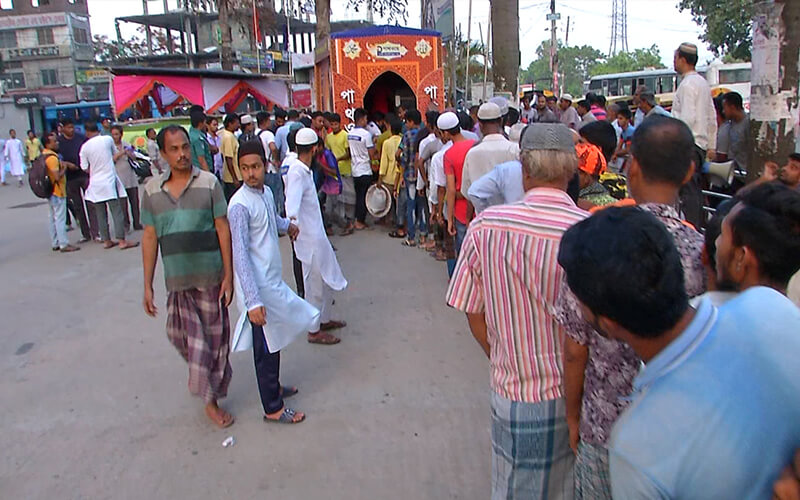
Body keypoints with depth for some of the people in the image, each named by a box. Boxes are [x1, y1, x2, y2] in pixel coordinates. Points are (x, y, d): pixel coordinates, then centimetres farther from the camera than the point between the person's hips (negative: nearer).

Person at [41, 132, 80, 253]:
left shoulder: (43, 154, 10)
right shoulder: (52, 158, -20)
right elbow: (57, 176, -26)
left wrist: (61, 164, 12)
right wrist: (64, 169, -10)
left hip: (50, 191, 10)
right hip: (57, 192, -10)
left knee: (52, 218, 14)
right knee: (60, 218, -6)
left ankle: (55, 243, 21)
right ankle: (64, 244, -2)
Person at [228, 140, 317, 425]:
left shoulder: (266, 193, 4)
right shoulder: (240, 205, -22)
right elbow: (240, 255, -26)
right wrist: (253, 300, -29)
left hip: (273, 280, 8)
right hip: (259, 287, -8)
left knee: (273, 342, 23)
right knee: (266, 347, 4)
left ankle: (274, 388, 43)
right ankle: (273, 409, 19)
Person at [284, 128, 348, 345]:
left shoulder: (303, 170, 8)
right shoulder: (297, 173, -22)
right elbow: (292, 201, -39)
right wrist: (292, 220, -56)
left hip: (317, 233, 10)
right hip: (309, 237, -10)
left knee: (328, 278, 20)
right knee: (315, 283, 2)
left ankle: (324, 319, 36)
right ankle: (314, 330, 16)